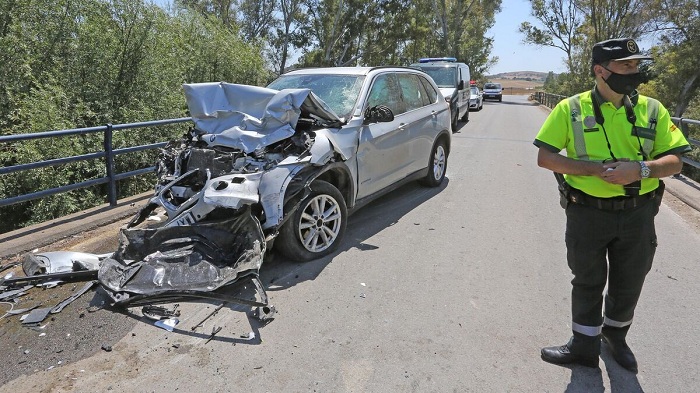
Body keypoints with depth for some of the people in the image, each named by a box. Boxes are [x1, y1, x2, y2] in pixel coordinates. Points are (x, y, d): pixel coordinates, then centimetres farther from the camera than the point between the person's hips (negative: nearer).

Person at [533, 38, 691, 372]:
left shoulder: (652, 110, 0)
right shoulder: (571, 108, -6)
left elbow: (674, 161, 0)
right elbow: (545, 157, -10)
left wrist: (641, 169, -21)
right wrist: (595, 168, -20)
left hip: (637, 214, 3)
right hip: (587, 213, -2)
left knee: (629, 284, 18)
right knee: (587, 283, 13)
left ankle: (615, 334, 46)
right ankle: (584, 345, 32)